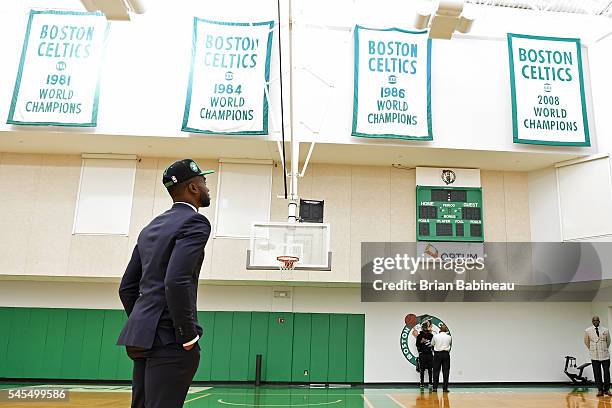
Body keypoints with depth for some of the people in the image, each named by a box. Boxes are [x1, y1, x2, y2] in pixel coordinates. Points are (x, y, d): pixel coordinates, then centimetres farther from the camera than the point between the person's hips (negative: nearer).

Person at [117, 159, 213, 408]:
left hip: (142, 336, 9)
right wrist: (188, 334, -14)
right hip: (169, 340, -9)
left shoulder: (151, 227, 16)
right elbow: (176, 281, -23)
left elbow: (127, 287, 18)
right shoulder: (194, 222, -10)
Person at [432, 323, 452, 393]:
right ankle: (445, 388, 5)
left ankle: (435, 387, 5)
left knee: (436, 371, 5)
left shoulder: (435, 336, -4)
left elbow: (432, 344, 10)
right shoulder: (449, 337, -1)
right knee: (446, 371, 5)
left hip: (437, 354, 0)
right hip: (446, 354, 1)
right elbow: (450, 345, 14)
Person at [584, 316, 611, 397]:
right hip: (594, 356, 0)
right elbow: (586, 342, 15)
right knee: (597, 374, 1)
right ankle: (600, 390, 7)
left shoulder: (605, 330, 1)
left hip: (605, 355, 0)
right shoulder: (588, 331, 1)